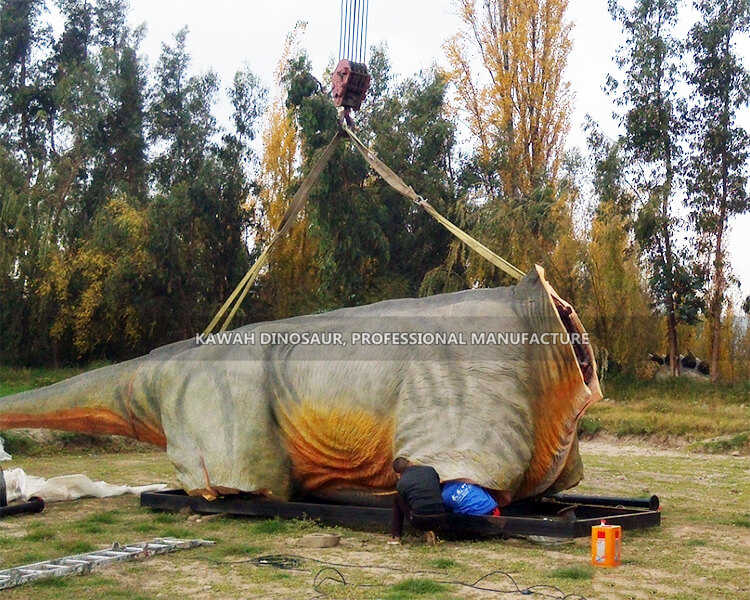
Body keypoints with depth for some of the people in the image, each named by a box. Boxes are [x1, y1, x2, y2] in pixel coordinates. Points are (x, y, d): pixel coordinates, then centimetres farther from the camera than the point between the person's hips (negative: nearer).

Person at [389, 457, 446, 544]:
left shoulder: (401, 483, 2)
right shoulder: (430, 470, 10)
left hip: (419, 522, -2)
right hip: (438, 520, 2)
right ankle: (430, 531, 17)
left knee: (397, 499, 21)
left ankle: (395, 536, 23)